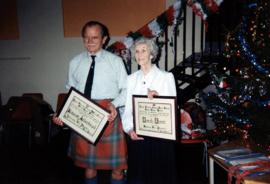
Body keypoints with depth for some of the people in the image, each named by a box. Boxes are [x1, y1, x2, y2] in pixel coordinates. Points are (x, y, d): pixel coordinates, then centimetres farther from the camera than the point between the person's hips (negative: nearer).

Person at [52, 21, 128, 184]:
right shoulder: (75, 62, 6)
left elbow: (126, 89, 0)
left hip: (109, 116, -2)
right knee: (88, 164, 15)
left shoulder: (116, 61, -1)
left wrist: (114, 104, -18)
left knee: (117, 166, 6)